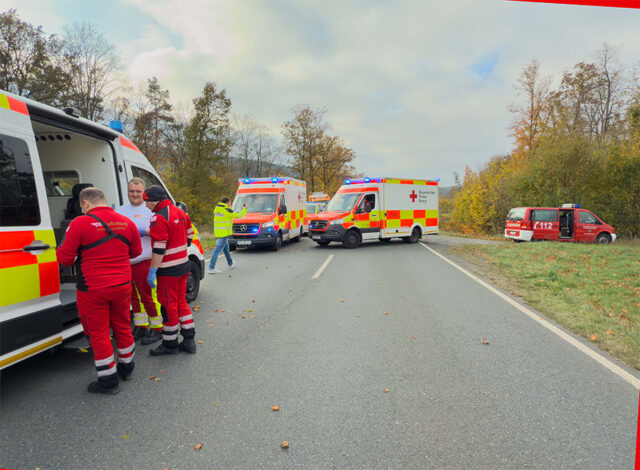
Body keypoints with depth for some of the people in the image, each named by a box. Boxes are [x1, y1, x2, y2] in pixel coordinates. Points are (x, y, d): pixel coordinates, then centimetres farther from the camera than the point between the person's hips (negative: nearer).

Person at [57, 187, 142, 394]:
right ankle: (126, 368, 37)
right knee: (122, 327, 21)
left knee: (98, 334, 8)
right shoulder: (127, 222, 2)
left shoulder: (80, 223, -13)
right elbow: (136, 251, 12)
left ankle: (108, 381, 17)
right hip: (122, 285, 5)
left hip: (92, 289, -5)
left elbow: (65, 258, -9)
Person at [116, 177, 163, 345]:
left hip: (144, 262, -6)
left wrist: (143, 232, -25)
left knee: (148, 296, -4)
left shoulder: (150, 209, -1)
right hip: (125, 262, 6)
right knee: (134, 296, 15)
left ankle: (157, 329, 9)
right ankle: (140, 327, 28)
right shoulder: (121, 210, 17)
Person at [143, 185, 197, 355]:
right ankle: (189, 340, 22)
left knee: (168, 306, 4)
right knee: (181, 302, 17)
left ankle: (170, 344, 16)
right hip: (183, 265, 9)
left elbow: (159, 247, -22)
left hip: (168, 270, -9)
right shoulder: (180, 212, 9)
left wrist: (152, 271, -18)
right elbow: (189, 234, 17)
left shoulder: (159, 217, -18)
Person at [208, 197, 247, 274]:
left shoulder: (217, 209, 10)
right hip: (224, 233, -9)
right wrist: (245, 209, 8)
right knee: (218, 250, -9)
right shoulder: (226, 210, -14)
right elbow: (238, 215, -6)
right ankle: (211, 268, -10)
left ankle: (231, 264, 36)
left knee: (226, 249, 22)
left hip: (218, 232, 9)